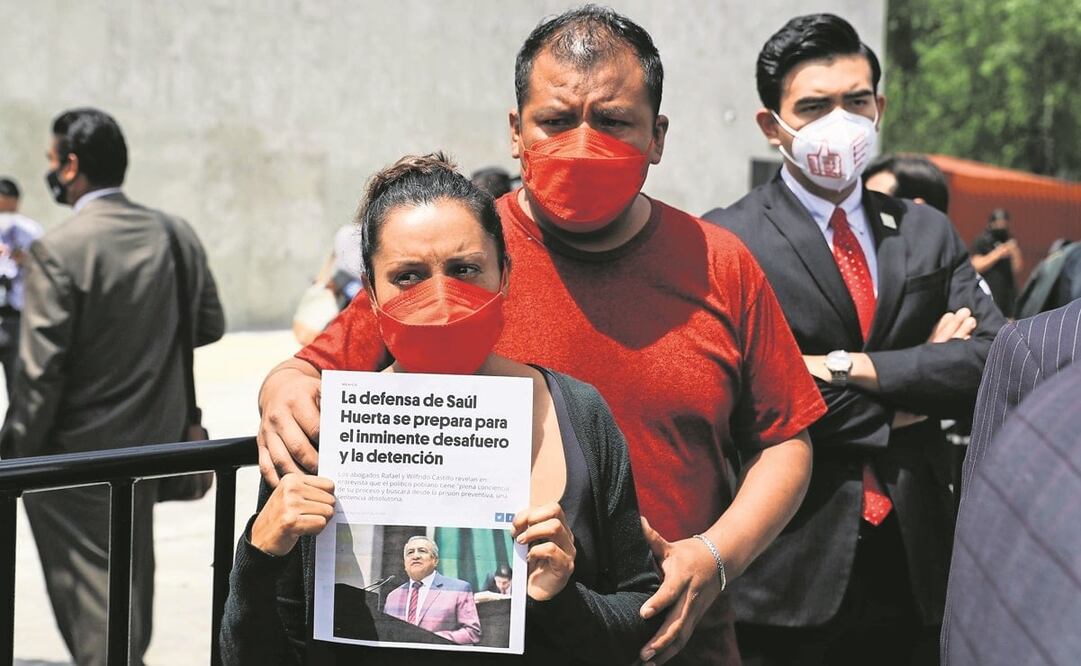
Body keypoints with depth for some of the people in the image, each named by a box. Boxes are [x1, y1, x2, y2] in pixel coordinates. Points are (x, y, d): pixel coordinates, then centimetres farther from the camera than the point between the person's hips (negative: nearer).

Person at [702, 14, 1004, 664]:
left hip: (915, 565, 4)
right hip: (792, 569, -4)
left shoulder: (929, 234, 10)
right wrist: (899, 411, -10)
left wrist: (856, 367, -13)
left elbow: (998, 359, -3)